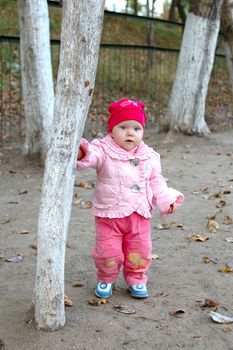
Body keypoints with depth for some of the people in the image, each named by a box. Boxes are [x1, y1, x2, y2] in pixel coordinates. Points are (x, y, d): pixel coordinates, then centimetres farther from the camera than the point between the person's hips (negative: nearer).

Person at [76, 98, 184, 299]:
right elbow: (91, 156, -31)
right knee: (108, 252, 2)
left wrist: (167, 199, 4)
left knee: (140, 252, 11)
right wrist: (80, 154, -53)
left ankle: (136, 280, 34)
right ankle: (106, 279, 29)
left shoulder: (149, 157, 2)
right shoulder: (104, 151, -11)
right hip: (109, 215, -3)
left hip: (139, 215, 3)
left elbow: (156, 181, 13)